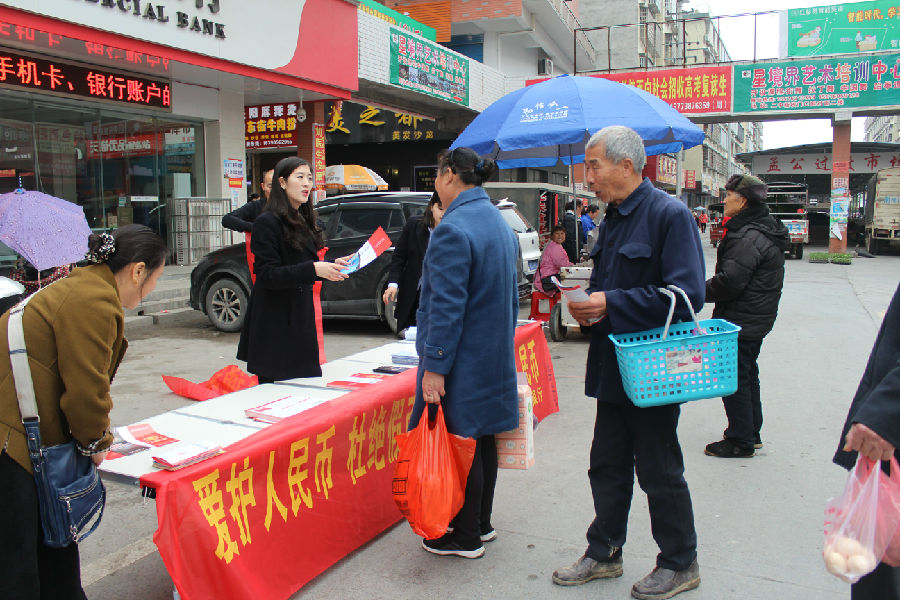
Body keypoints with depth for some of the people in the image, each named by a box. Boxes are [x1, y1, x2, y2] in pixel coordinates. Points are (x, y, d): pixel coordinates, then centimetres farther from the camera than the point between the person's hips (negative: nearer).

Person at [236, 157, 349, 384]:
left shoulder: (303, 221, 15)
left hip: (300, 318, 8)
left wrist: (332, 266, 4)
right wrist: (313, 269, -25)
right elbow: (267, 275, -18)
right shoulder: (268, 222, -10)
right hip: (275, 324, -8)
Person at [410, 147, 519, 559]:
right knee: (481, 438, 17)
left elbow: (447, 306, -22)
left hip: (462, 360, -9)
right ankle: (481, 523, 31)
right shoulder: (500, 223, 11)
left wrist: (434, 366, -19)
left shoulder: (454, 229, -19)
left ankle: (467, 537, 15)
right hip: (494, 354, 9)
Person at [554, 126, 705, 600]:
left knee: (659, 472, 6)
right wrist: (588, 303, 1)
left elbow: (686, 295, -22)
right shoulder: (612, 219, 12)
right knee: (607, 466, 16)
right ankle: (604, 553, 32)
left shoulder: (669, 215, -15)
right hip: (615, 366, 8)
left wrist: (612, 304, -21)